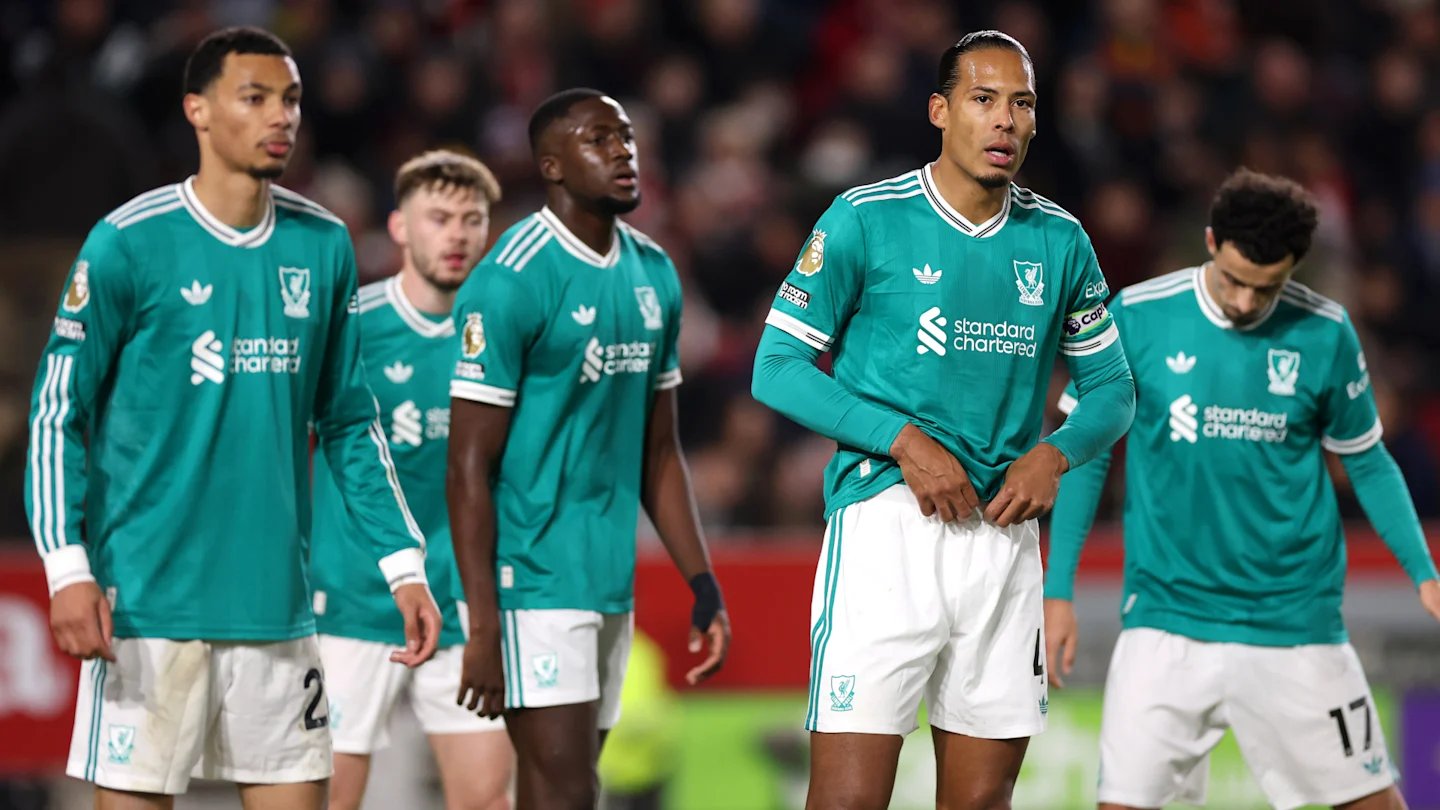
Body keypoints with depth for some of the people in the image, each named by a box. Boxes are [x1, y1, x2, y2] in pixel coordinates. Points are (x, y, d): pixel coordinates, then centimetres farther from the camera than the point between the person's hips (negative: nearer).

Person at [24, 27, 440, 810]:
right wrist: (67, 568, -14)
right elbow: (58, 414, -4)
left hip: (277, 600, 5)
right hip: (149, 599, -4)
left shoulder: (323, 246, 9)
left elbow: (349, 423, 17)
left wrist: (403, 564, 11)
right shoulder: (128, 243, -6)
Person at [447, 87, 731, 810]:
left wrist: (702, 586, 12)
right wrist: (483, 626, -18)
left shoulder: (653, 276, 12)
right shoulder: (511, 282, -12)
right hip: (534, 580, -7)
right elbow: (470, 469, -13)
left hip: (612, 582, 7)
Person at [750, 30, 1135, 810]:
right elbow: (776, 368, -4)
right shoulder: (866, 219, -3)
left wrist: (1054, 453, -4)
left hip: (1004, 537, 5)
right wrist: (904, 441, -15)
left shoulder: (1059, 241, 9)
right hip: (885, 527, -4)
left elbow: (1111, 387, 18)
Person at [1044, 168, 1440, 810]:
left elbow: (1367, 461, 10)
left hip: (1296, 619, 1)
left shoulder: (1326, 334, -3)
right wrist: (1058, 591, -1)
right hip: (1167, 617, -1)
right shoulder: (1137, 317, -6)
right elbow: (1086, 452, 3)